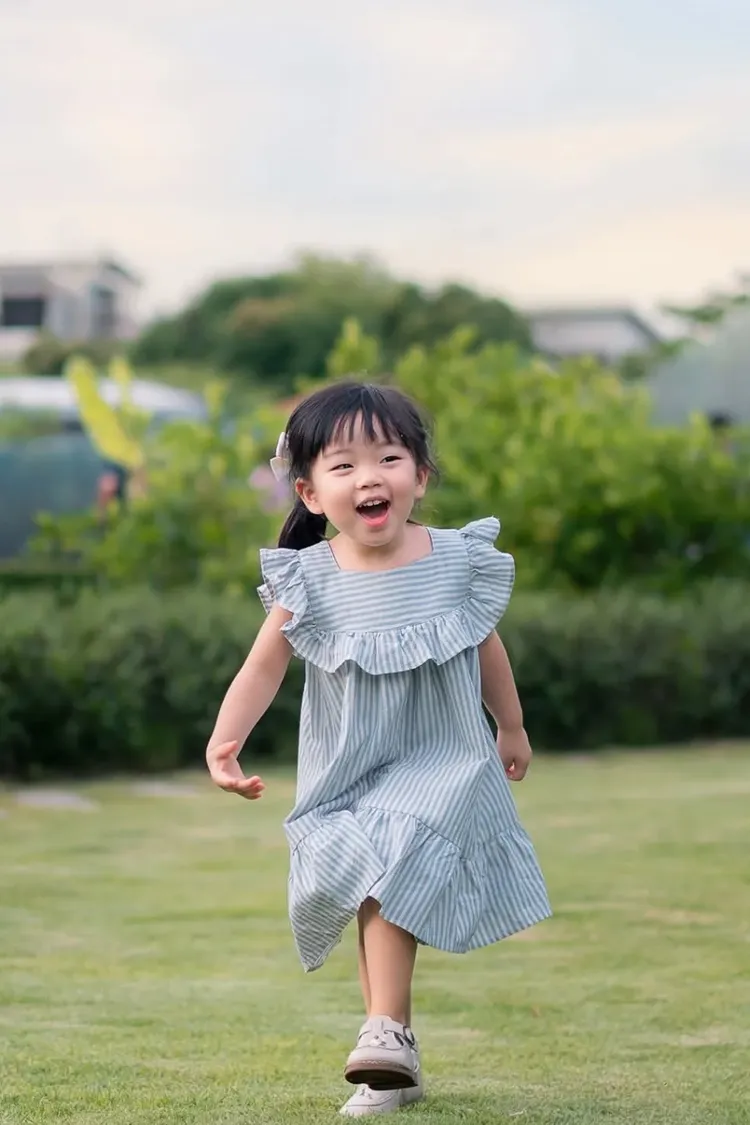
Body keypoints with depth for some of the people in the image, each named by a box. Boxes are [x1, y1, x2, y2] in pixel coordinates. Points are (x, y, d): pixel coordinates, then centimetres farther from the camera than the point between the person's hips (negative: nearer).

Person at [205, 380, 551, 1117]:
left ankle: (386, 1030, -17)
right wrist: (224, 743, -25)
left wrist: (513, 731, 21)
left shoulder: (459, 560, -6)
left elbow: (487, 650, 9)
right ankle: (393, 1062, 16)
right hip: (346, 775, 1)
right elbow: (264, 668, -9)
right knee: (375, 899, 7)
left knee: (391, 875, -21)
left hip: (443, 764, -1)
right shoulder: (307, 581, -9)